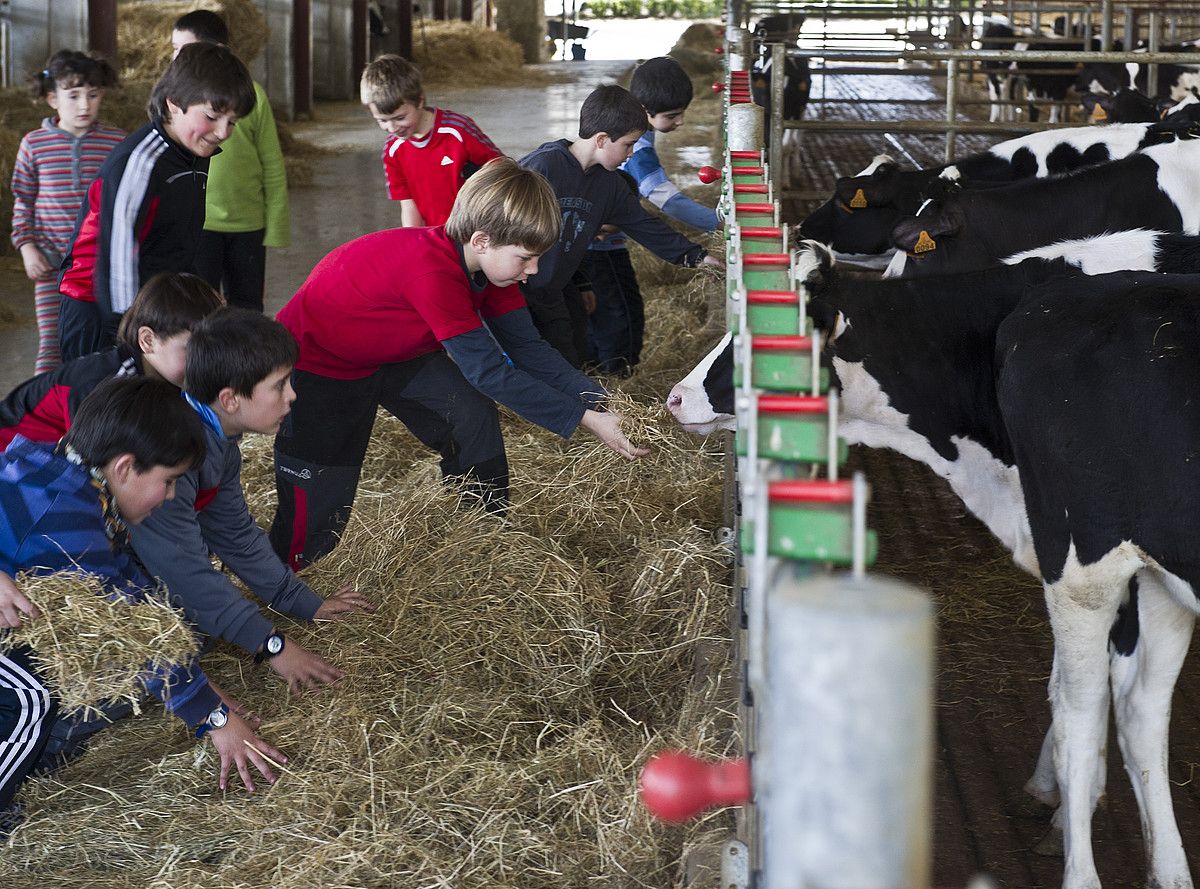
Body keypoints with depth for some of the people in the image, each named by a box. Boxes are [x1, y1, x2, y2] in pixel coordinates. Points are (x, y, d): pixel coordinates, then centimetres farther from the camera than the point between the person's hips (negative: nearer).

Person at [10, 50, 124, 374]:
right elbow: (22, 202, 9)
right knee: (51, 344, -3)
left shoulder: (116, 143, -1)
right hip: (52, 261, 0)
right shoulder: (34, 144, 2)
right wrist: (27, 247, 0)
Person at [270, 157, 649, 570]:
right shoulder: (434, 272, -40)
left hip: (393, 350, 8)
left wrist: (597, 403, -18)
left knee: (473, 416, -6)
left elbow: (526, 347, -7)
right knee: (320, 505, -7)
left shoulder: (488, 259, -13)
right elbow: (490, 372, -35)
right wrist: (584, 420, -33)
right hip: (314, 363, -8)